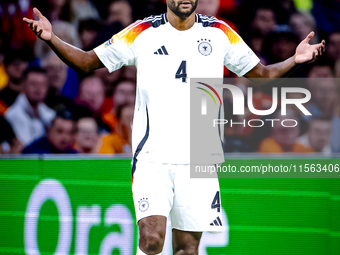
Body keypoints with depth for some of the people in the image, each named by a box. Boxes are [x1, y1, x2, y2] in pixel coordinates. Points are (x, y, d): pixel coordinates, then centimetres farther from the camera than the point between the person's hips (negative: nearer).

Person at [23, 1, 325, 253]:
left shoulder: (219, 33, 6)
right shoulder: (142, 33, 1)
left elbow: (261, 74, 15)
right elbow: (88, 61, 7)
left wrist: (294, 60, -3)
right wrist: (51, 39, -9)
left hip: (199, 159, 2)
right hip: (152, 156, -2)